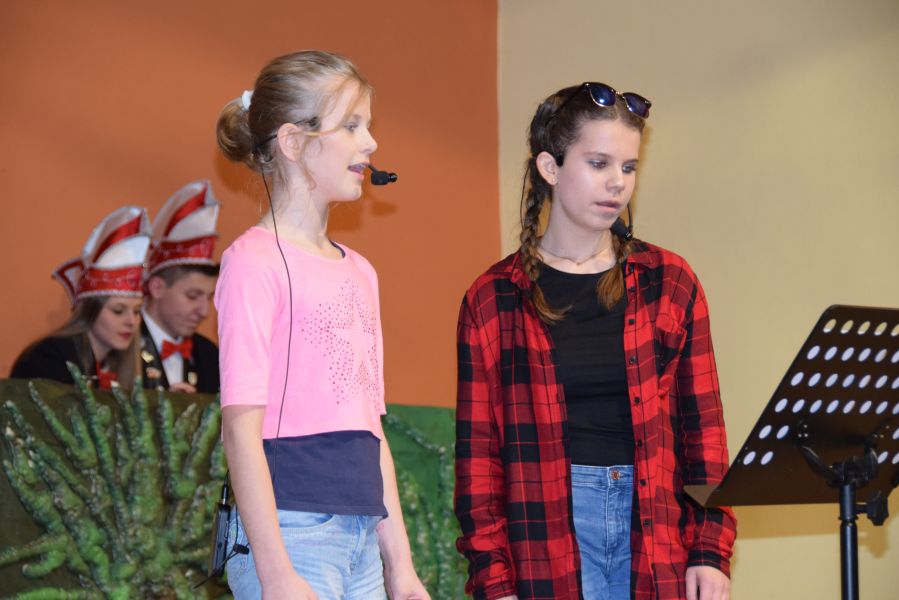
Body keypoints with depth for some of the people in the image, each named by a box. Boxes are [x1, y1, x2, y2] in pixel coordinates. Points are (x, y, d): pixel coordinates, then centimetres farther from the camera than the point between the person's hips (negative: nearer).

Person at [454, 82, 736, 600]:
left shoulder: (669, 282, 9)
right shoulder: (495, 299, 4)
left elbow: (703, 426, 8)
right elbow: (478, 451, 4)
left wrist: (711, 551, 0)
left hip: (659, 520, 1)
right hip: (549, 527, -1)